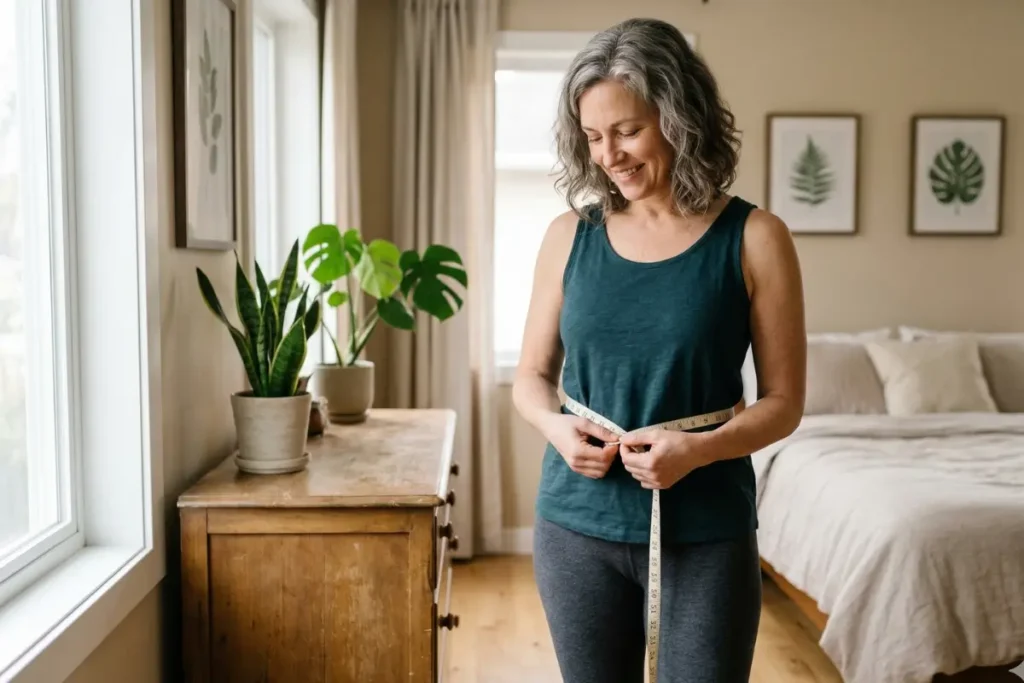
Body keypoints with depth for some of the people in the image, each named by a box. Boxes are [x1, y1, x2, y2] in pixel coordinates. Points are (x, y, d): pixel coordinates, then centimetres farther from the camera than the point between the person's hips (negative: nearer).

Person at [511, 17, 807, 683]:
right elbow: (531, 376, 8)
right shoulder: (570, 235, 1)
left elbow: (784, 401, -3)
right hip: (578, 527, 3)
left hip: (706, 535, -2)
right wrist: (554, 424, -12)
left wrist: (700, 448, -20)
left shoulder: (753, 238, -6)